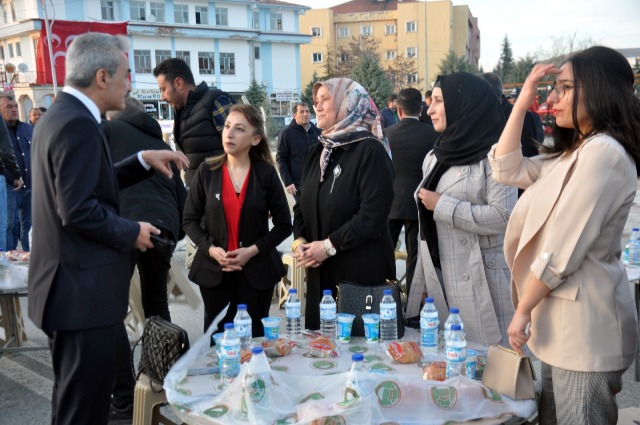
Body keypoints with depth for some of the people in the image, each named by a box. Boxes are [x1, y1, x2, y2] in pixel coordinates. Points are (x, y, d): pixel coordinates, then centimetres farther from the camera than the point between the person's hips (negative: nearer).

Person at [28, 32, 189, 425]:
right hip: (84, 292, -11)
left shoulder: (60, 115, 12)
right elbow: (78, 211, -25)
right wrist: (132, 233, -12)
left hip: (70, 287, 11)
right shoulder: (79, 124, -20)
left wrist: (143, 160, 11)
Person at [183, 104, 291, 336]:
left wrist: (253, 250, -11)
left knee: (254, 339, 7)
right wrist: (211, 249, -12)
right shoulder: (207, 171, 0)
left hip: (257, 271, 0)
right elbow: (190, 220, 4)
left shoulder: (266, 173, -2)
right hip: (214, 269, 1)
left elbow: (284, 224, 1)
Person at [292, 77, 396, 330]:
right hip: (321, 273, 6)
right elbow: (302, 205, 16)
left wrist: (328, 246, -16)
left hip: (363, 274, -6)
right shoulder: (317, 152, 13)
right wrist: (299, 241, -2)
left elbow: (372, 216, -19)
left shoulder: (370, 151, -10)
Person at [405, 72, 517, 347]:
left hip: (480, 287, -6)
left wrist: (442, 206, -12)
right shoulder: (434, 157, 15)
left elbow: (503, 216, -19)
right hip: (438, 285, 6)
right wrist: (419, 285, 16)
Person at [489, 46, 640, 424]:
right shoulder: (574, 153, 14)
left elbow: (563, 248, -22)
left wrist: (523, 309, -13)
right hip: (562, 320, 9)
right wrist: (523, 100, 8)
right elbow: (506, 170, 13)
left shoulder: (603, 152, -18)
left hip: (583, 325, -9)